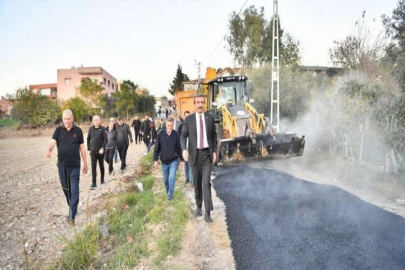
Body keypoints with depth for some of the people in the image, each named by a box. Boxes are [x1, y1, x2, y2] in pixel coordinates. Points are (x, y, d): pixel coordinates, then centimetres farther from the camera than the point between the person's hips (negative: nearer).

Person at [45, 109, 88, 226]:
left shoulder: (78, 130, -2)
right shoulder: (58, 130, 1)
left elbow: (82, 148, 3)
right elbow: (53, 142, -12)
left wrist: (85, 164, 4)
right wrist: (48, 150, -36)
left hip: (74, 166, -2)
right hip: (62, 165, 2)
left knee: (74, 191, -4)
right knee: (66, 189, 15)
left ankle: (72, 215, 1)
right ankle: (72, 209, 35)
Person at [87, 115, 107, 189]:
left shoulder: (102, 129, -5)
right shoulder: (91, 129, 2)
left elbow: (105, 139, -9)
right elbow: (88, 139, 9)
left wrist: (102, 148, -19)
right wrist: (89, 149, 5)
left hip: (100, 151, -1)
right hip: (93, 151, 1)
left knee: (101, 166, 13)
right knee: (93, 167, -5)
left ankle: (102, 179, 32)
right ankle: (94, 183, -4)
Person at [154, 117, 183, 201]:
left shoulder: (176, 134, -8)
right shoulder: (160, 134, -7)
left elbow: (179, 147, 1)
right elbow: (157, 148, -2)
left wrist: (181, 159, 6)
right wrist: (155, 159, -4)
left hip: (174, 160, -2)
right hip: (164, 161, 2)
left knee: (172, 178, -11)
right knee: (165, 179, 15)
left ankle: (170, 195, 2)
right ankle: (167, 191, 40)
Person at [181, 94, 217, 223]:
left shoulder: (210, 118, 2)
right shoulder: (188, 119, -2)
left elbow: (214, 136, 8)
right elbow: (183, 136, -1)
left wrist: (214, 151, 1)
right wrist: (184, 149, -18)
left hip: (207, 154, 0)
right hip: (195, 154, 1)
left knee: (206, 183, -8)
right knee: (197, 183, 12)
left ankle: (208, 212, -4)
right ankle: (198, 206, 30)